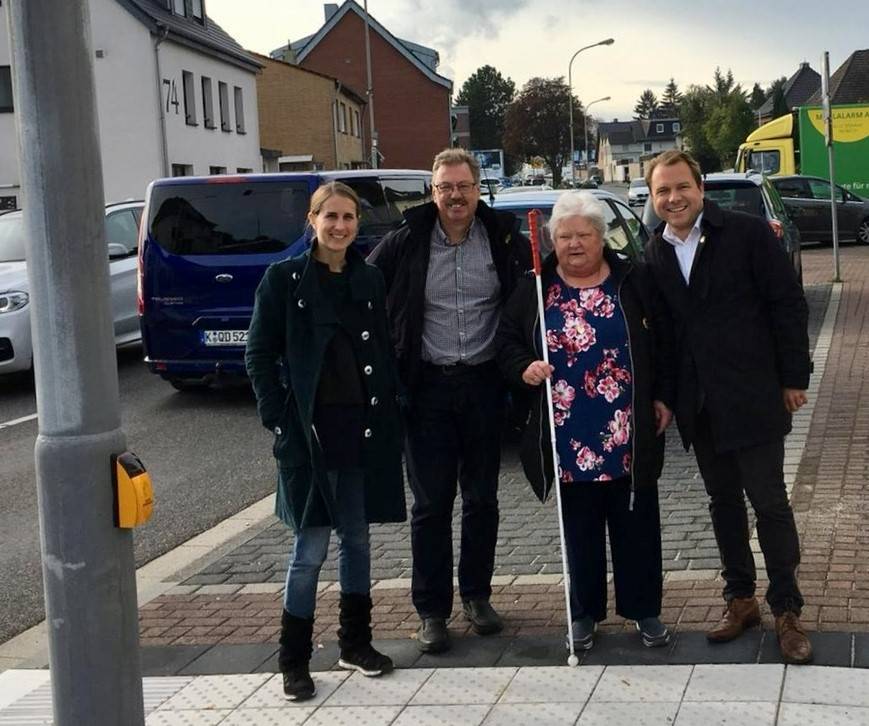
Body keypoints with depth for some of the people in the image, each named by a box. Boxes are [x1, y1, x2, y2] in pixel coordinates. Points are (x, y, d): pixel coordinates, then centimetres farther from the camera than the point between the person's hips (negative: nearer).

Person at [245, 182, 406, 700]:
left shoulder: (370, 280, 8)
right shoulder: (284, 278, -3)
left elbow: (385, 353, 13)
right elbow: (260, 355, -2)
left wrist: (391, 419, 4)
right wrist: (278, 421, -9)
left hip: (364, 429, 4)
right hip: (310, 429, -4)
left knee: (357, 538, 13)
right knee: (311, 547, -2)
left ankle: (356, 642, 27)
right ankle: (294, 661, 10)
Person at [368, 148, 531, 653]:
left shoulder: (505, 239, -2)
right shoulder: (405, 243, -4)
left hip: (484, 384, 1)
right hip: (428, 387, -1)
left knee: (482, 498, 12)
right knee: (431, 503, 3)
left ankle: (477, 594, 28)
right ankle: (432, 611, 13)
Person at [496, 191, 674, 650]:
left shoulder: (633, 281, 3)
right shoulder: (534, 290, 4)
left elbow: (661, 342, 5)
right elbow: (507, 342, 8)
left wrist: (663, 397, 1)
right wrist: (523, 368, -11)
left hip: (629, 437, 0)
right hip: (567, 440, 1)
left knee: (636, 526, 8)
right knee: (579, 529, 9)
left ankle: (644, 611, 21)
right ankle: (584, 613, 22)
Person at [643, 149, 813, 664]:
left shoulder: (747, 233, -7)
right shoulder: (656, 254, 6)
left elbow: (789, 305, -7)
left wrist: (794, 378, -9)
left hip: (752, 397, -5)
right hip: (699, 405, 5)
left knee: (769, 501, 0)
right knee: (724, 502, 14)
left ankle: (787, 610, 11)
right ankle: (741, 599, 26)